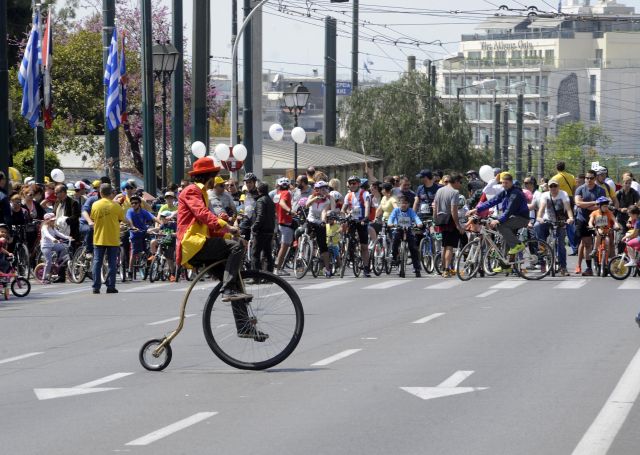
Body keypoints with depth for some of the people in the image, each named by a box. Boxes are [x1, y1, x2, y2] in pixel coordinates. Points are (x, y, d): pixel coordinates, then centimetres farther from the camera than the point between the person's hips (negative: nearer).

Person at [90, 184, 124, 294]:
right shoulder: (115, 205, -8)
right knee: (112, 263, 4)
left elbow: (92, 219, 7)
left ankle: (96, 287, 1)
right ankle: (110, 286, 2)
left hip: (98, 238, 1)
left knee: (97, 262, 5)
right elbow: (121, 219, 2)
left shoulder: (95, 205, -3)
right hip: (113, 239, -1)